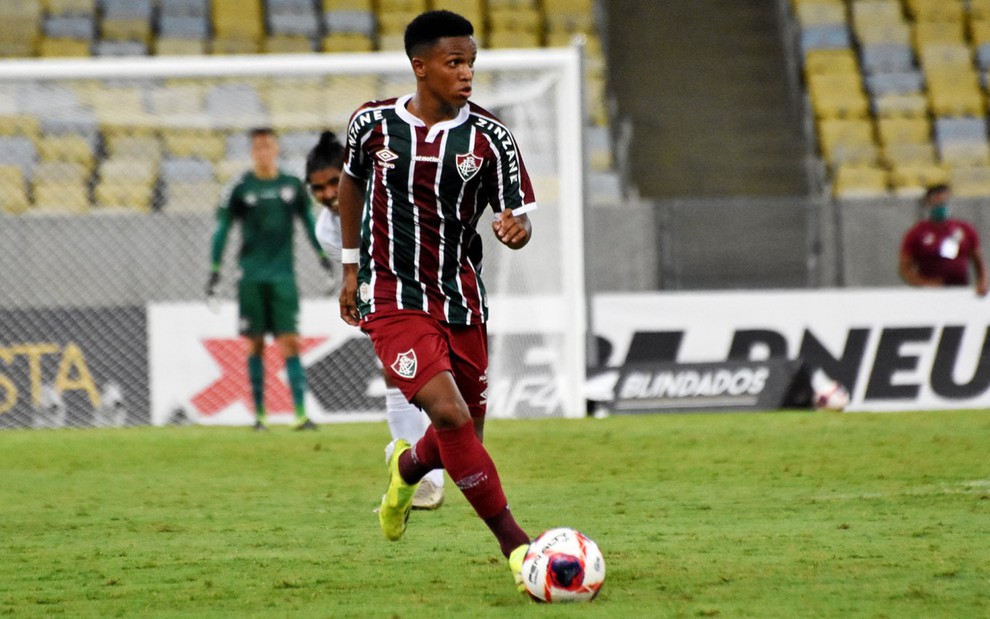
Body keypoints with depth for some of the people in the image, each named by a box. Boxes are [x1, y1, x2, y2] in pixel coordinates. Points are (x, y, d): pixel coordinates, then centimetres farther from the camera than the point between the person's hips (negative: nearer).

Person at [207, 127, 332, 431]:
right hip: (251, 277, -1)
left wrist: (322, 254, 16)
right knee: (256, 345, 3)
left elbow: (308, 220, 18)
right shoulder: (240, 188, 1)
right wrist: (215, 269, -1)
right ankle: (259, 413, 11)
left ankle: (301, 414, -14)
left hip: (283, 276, 1)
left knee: (290, 343, -8)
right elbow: (222, 228, 4)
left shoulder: (292, 186, 7)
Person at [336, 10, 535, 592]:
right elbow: (352, 183, 14)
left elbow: (521, 216, -3)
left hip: (461, 302, 3)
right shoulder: (373, 123, -6)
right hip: (392, 300, -3)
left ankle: (407, 467, 47)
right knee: (450, 413, -22)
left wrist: (517, 227, -28)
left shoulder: (488, 136, -6)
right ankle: (516, 544, -17)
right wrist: (352, 267, 17)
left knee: (464, 436, 10)